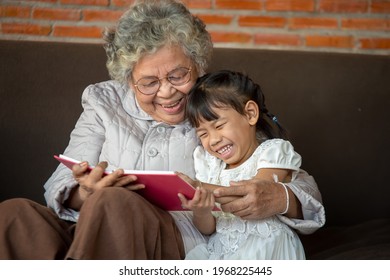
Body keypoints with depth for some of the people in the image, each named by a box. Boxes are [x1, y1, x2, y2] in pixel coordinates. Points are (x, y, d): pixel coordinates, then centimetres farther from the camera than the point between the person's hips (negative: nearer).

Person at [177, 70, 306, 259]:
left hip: (265, 247, -3)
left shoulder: (273, 151, -2)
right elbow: (208, 229, 7)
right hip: (220, 247, 4)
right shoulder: (207, 162, 11)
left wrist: (201, 187, -29)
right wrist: (200, 211, -18)